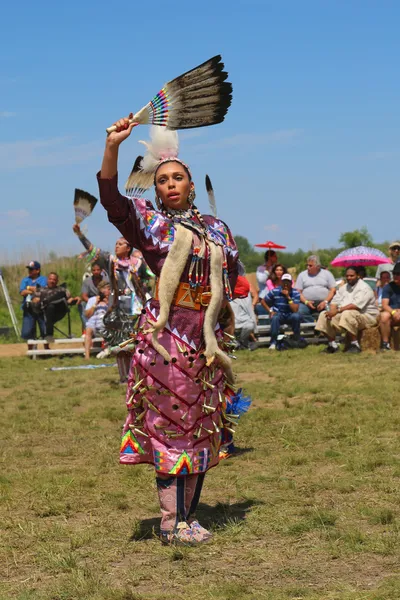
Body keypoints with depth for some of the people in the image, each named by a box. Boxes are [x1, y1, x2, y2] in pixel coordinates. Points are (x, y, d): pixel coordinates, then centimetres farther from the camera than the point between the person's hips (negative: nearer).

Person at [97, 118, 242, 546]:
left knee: (201, 426, 8)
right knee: (169, 423, -4)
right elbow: (112, 200, -13)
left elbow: (231, 271, 26)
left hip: (204, 334, 5)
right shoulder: (150, 222, 2)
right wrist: (112, 148, -23)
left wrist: (216, 305, 13)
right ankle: (171, 523, 0)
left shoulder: (215, 228, 14)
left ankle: (186, 516, 17)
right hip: (167, 332, -5)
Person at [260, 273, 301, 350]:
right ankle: (273, 342, -24)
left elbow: (295, 310, -15)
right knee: (275, 318, -37)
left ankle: (297, 340, -16)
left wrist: (288, 297, -22)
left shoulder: (295, 293, -5)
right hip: (279, 315, 0)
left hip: (290, 316, 1)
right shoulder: (275, 291, -4)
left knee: (297, 316, -34)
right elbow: (263, 301, 9)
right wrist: (270, 311, -3)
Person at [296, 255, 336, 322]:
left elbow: (333, 290, 7)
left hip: (324, 302, -1)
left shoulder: (327, 274, 13)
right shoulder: (302, 275, 16)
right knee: (300, 311, -32)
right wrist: (306, 302, -9)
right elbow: (298, 292, 9)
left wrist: (325, 302, -9)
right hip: (306, 303, 1)